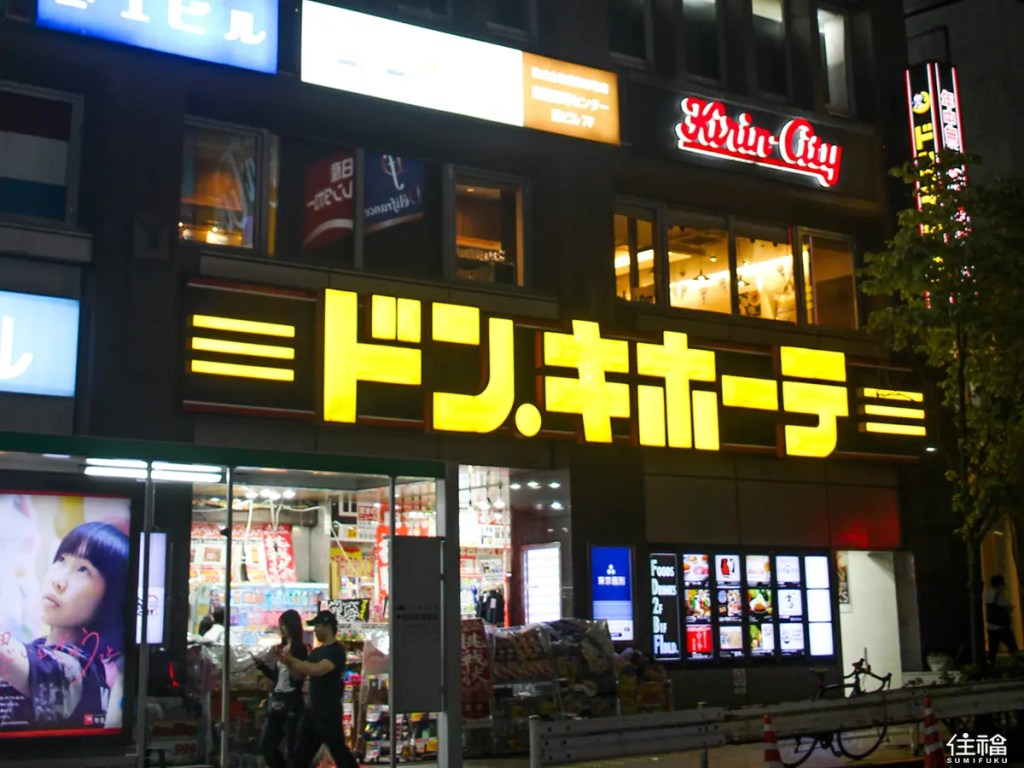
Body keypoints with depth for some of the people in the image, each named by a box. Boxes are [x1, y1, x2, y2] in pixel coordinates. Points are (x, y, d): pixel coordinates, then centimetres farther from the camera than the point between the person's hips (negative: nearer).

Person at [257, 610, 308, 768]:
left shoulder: (300, 649, -9)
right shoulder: (281, 647, 14)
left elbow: (297, 678, -19)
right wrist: (261, 665, 9)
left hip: (291, 702, -8)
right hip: (276, 701, 8)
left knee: (293, 748, -3)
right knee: (266, 745, 9)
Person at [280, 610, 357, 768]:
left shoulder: (336, 651, -13)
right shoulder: (317, 651, 14)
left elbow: (318, 669, -29)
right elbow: (300, 673, 19)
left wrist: (291, 659, -22)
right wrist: (287, 661, 1)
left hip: (329, 712, -9)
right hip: (313, 710, 9)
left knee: (339, 752, -2)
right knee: (300, 754, 9)